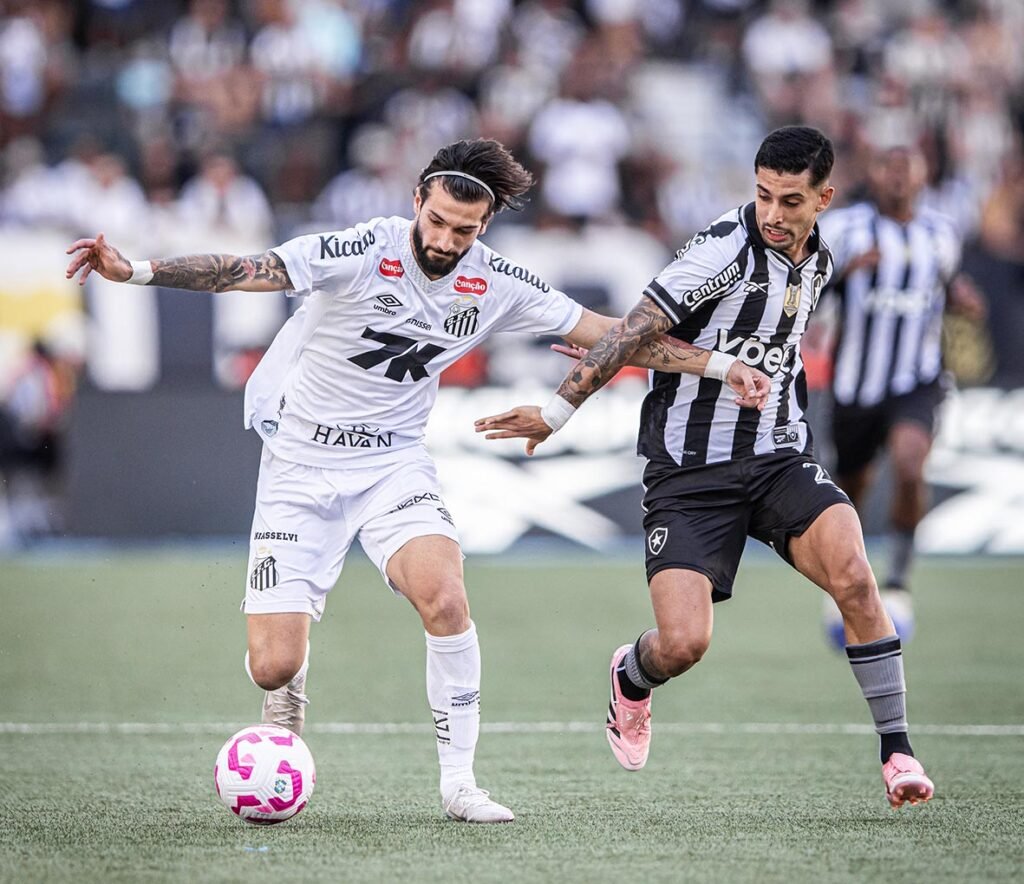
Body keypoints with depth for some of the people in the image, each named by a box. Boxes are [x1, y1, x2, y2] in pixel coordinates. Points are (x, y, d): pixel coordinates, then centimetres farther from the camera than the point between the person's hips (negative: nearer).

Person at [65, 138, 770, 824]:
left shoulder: (495, 285, -6)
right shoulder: (362, 253, -19)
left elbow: (610, 336, 2)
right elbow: (242, 272, -25)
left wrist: (722, 366, -1)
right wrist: (134, 271, -37)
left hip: (394, 464, 2)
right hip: (301, 466, -2)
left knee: (446, 600, -27)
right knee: (275, 668, -10)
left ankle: (460, 782, -12)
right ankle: (288, 696, 30)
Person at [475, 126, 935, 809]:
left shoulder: (817, 262, 8)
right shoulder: (728, 248, -15)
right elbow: (637, 329, -16)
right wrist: (558, 411, -18)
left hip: (779, 457, 5)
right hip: (690, 470, -5)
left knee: (854, 578, -23)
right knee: (683, 645, -15)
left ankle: (898, 752, -11)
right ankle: (631, 678, 24)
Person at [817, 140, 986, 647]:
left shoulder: (941, 235, 6)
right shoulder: (843, 228, -5)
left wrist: (961, 299, 1)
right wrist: (841, 269, -27)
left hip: (917, 382, 0)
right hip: (855, 385, 0)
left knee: (908, 466, -27)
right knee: (850, 488, 12)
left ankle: (898, 582, -11)